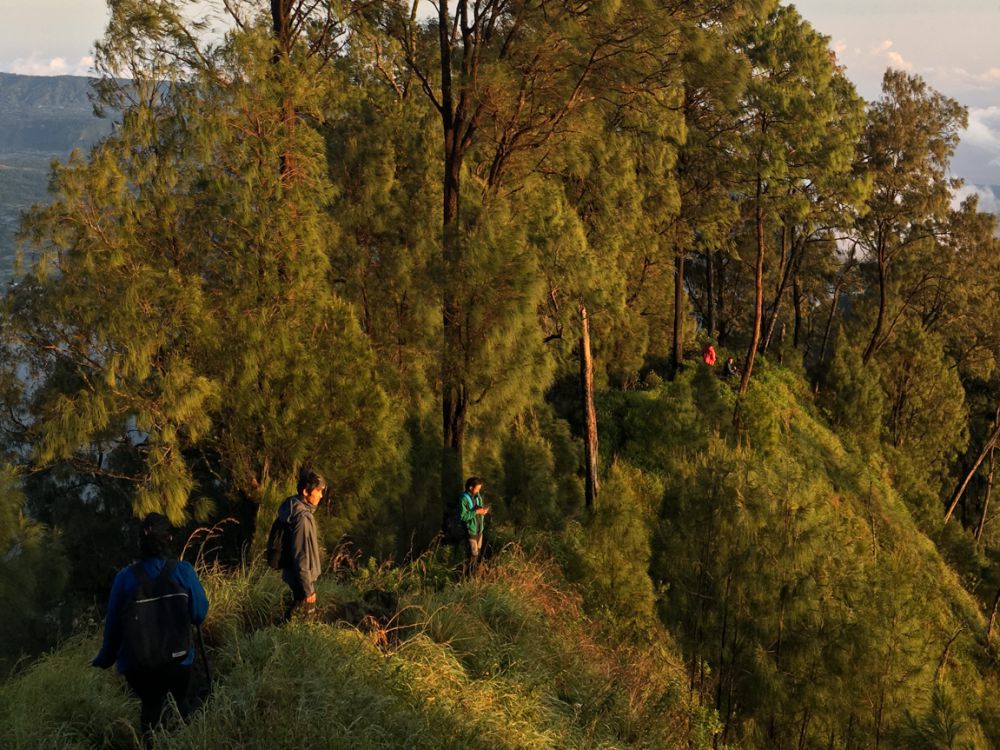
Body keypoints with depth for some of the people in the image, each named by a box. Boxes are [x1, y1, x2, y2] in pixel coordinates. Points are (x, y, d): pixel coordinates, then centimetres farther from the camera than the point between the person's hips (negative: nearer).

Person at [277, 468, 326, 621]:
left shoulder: (295, 508, 1)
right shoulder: (302, 517, -29)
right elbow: (301, 556, -27)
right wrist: (308, 589, -21)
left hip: (293, 575, 9)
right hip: (302, 578, -9)